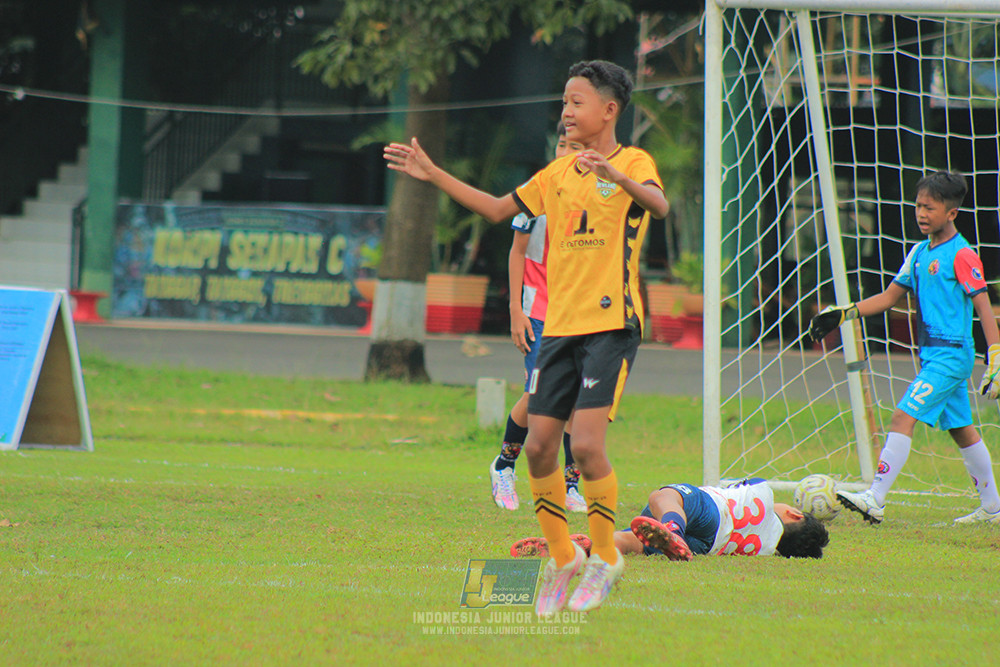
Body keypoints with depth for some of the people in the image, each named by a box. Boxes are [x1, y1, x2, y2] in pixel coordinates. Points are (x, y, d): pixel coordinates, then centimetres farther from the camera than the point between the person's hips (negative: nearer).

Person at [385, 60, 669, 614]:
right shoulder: (560, 172, 15)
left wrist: (617, 178, -44)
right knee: (538, 447, 2)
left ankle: (605, 559, 3)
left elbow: (658, 204, -25)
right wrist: (434, 175, 18)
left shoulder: (633, 164, -4)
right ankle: (563, 558, 18)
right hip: (560, 324, 6)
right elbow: (498, 209, 23)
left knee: (586, 443, -15)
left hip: (611, 324, -6)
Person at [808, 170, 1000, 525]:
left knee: (903, 417, -16)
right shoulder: (919, 253, 13)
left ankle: (875, 499, -19)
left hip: (950, 353, -9)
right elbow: (889, 297, 19)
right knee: (961, 429, 14)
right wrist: (843, 313, 10)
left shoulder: (961, 256, -11)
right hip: (933, 355, 9)